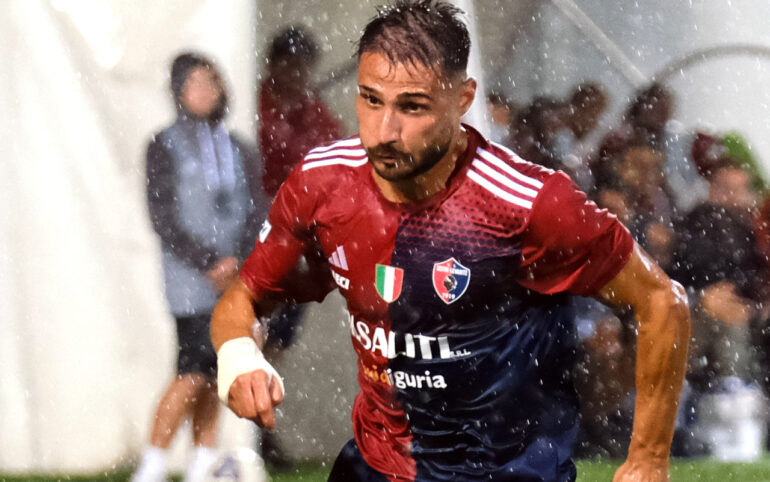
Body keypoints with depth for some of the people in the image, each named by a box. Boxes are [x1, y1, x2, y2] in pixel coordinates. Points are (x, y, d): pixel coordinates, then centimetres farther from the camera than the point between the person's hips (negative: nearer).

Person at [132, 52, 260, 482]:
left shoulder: (235, 147, 12)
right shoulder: (165, 147, -1)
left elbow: (250, 212, 13)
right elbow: (163, 219, -6)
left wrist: (238, 260, -4)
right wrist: (209, 262, -11)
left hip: (230, 279, 5)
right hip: (190, 281, -5)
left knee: (216, 375, 3)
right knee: (193, 375, -12)